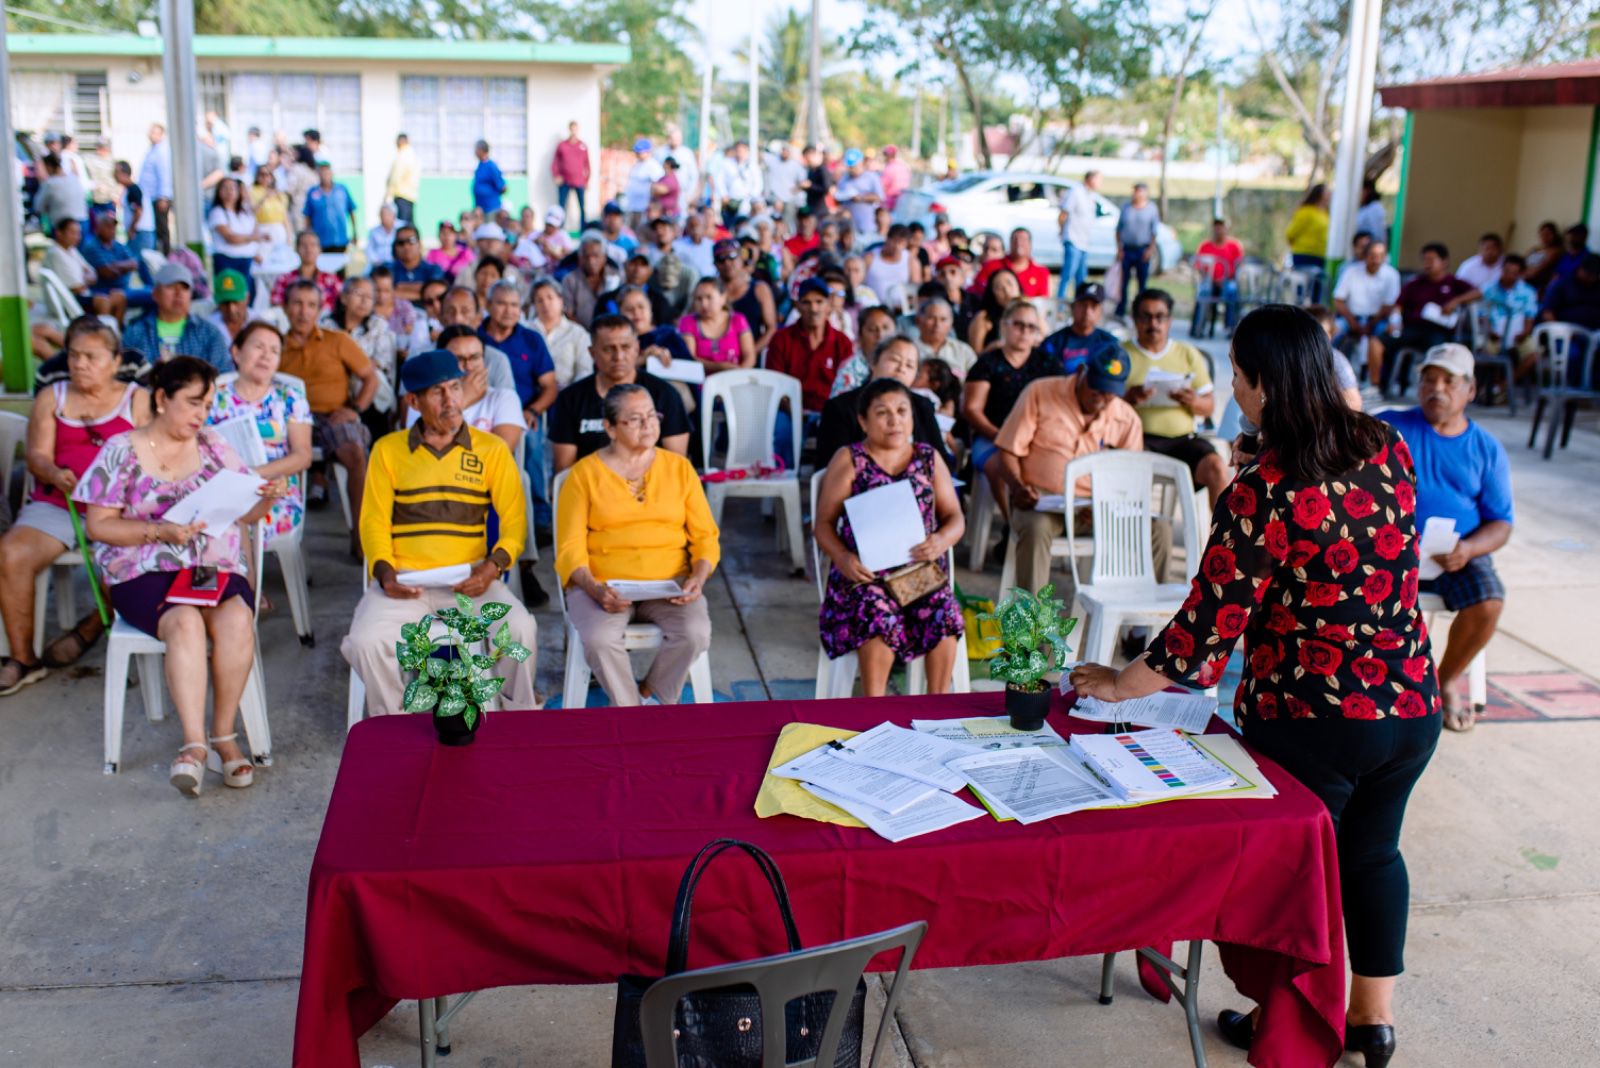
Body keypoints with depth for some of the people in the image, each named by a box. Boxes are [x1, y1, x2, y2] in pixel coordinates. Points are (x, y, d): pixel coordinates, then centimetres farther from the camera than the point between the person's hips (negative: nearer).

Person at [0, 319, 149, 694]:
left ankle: (91, 628, -1)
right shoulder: (50, 398, 16)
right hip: (55, 504, 2)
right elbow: (37, 456, 6)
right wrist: (55, 475, -17)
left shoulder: (137, 400, 10)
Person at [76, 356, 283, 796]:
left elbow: (241, 513, 13)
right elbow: (98, 526, -1)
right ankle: (195, 742, -35)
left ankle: (224, 733, -19)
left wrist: (265, 501, -10)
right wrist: (161, 532, -15)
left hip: (216, 566, 3)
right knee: (186, 622, -34)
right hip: (145, 572, -2)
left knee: (236, 620, -30)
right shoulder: (121, 450, 4)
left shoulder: (212, 444, 14)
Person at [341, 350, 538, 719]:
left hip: (469, 577, 0)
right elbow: (374, 520, 7)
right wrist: (385, 573, -10)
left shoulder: (491, 449, 8)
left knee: (520, 628, -27)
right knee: (367, 640, -26)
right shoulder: (388, 450, 10)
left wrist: (493, 566, -14)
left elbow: (514, 519, 4)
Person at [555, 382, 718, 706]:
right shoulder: (585, 473, 5)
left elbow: (705, 536, 10)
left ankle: (650, 697, -1)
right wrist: (594, 589, -20)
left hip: (670, 582, 2)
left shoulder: (679, 467, 12)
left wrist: (698, 578, -10)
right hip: (603, 584, -2)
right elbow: (570, 548, -1)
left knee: (696, 633, -28)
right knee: (599, 639, -32)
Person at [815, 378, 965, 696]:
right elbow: (824, 523, 3)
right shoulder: (848, 461, 5)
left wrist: (942, 541, -12)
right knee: (879, 616, -32)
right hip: (865, 573, -2)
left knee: (944, 613, -27)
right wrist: (842, 557, -18)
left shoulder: (929, 458, 13)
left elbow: (955, 518, 12)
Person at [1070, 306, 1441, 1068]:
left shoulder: (1264, 490, -22)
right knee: (1372, 853, 25)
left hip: (1311, 719, -6)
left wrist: (1116, 686, -6)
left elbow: (1210, 624, -19)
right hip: (1414, 705, 6)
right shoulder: (1388, 448, -3)